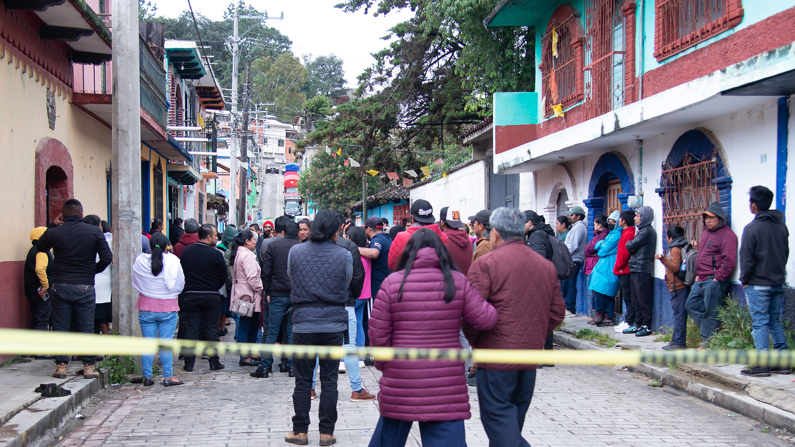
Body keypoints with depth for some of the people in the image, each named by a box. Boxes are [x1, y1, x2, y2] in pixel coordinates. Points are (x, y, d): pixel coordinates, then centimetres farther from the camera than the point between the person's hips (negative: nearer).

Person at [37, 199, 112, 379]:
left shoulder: (53, 233, -3)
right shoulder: (94, 232, -5)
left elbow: (40, 248, 16)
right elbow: (107, 257, -8)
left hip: (60, 286, 1)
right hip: (85, 286, -1)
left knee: (60, 327, 9)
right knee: (86, 327, 6)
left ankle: (61, 366, 11)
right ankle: (89, 367, 8)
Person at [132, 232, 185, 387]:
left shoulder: (140, 261, -5)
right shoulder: (173, 261, -10)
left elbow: (136, 283, 6)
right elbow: (180, 285, 0)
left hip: (146, 307, 2)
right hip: (168, 307, -2)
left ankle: (147, 377, 12)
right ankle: (168, 377, 6)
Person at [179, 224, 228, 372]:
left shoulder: (186, 250, -1)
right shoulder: (216, 254, -11)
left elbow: (181, 271, 8)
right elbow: (223, 276, -2)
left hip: (190, 295, 2)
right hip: (211, 297, -2)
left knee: (191, 328, 6)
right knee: (211, 328, 6)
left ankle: (189, 363, 7)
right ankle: (214, 362, 12)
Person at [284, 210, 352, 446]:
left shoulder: (295, 252, -3)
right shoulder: (344, 255, -7)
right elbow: (347, 283, 6)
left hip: (303, 323, 1)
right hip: (333, 323, 0)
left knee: (302, 381, 10)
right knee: (329, 381, 8)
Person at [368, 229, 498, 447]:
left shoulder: (392, 282, -4)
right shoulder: (458, 282, -3)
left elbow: (377, 333, -3)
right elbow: (485, 320, -3)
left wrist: (383, 363, 13)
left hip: (399, 387, 1)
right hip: (446, 388, -1)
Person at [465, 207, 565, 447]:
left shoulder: (486, 264, -10)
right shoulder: (547, 266, 10)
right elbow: (557, 312, 11)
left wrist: (474, 340, 2)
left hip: (496, 355, -6)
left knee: (497, 414, -2)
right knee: (514, 414, 18)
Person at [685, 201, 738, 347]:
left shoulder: (727, 235, -12)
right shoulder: (706, 233, 19)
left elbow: (729, 261, -19)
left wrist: (717, 278, -19)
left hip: (714, 281, -10)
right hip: (701, 279, 10)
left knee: (710, 312, -5)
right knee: (691, 305, 10)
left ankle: (708, 341, 4)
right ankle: (709, 333, 16)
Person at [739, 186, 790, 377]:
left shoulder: (752, 228, -15)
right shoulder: (781, 225, 7)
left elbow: (746, 258, -14)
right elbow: (785, 252, 14)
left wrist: (744, 280, -2)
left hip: (758, 284, -7)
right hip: (778, 283, 7)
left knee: (760, 323, -3)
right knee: (775, 321, 13)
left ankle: (763, 364, -3)